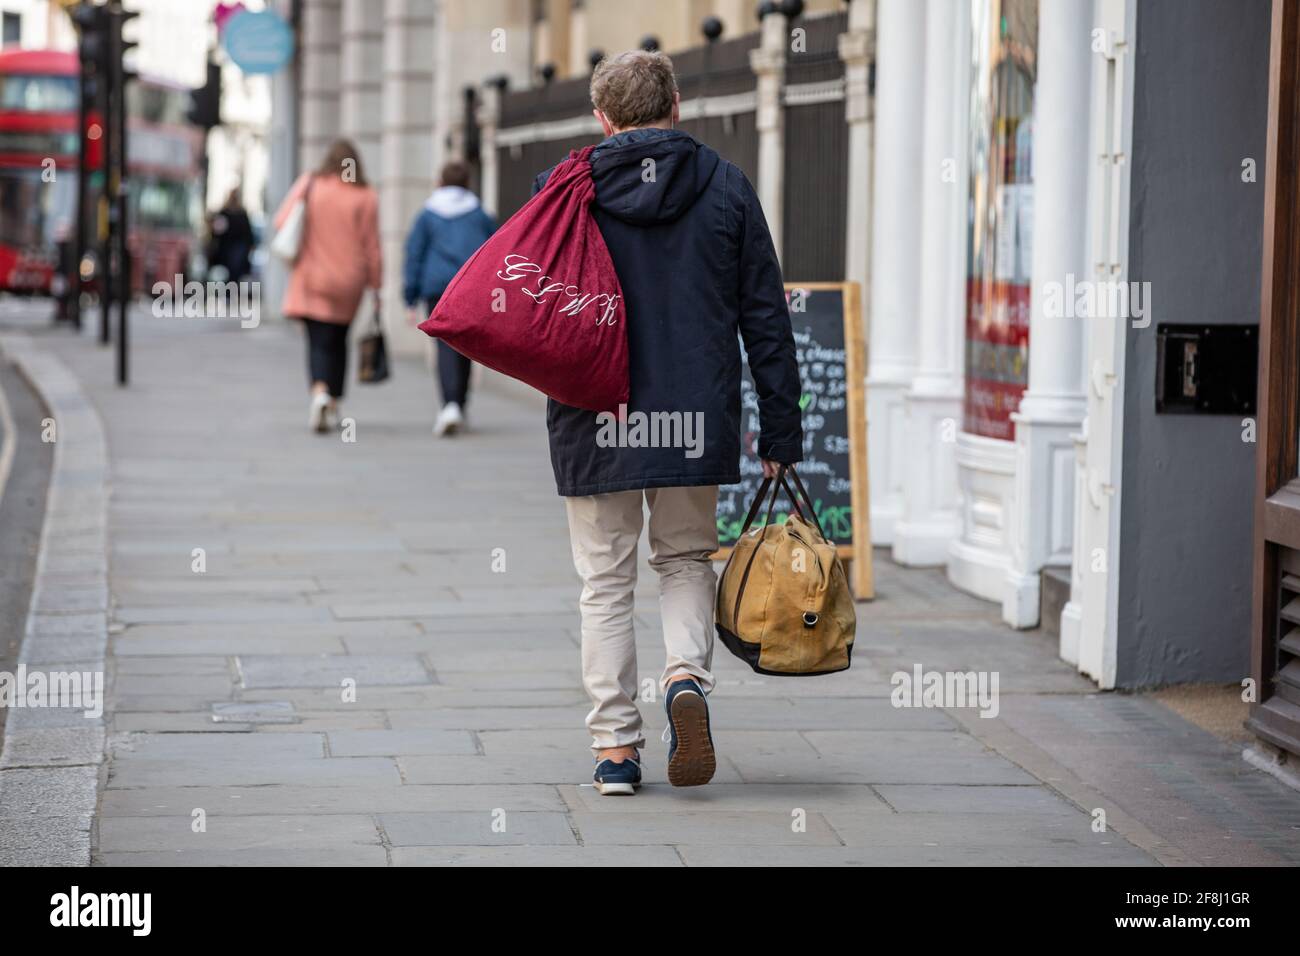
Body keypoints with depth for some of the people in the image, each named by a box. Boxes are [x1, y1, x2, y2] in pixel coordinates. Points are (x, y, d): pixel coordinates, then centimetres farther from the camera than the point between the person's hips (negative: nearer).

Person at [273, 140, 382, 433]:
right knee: (338, 341, 16)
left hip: (311, 279, 0)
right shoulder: (365, 197, -4)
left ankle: (320, 391, -27)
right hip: (348, 282, 0)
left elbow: (282, 222, -3)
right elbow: (371, 246, -4)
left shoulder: (308, 184, -2)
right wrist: (375, 286, 3)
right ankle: (333, 407, 20)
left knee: (319, 342, 0)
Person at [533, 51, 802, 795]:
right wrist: (781, 434, 6)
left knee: (607, 580, 8)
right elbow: (766, 317, 3)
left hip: (596, 424, -1)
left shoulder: (562, 189, -1)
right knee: (687, 561, 18)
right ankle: (687, 678, -8)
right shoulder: (726, 187, 3)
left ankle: (616, 746, 6)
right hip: (698, 420, 1)